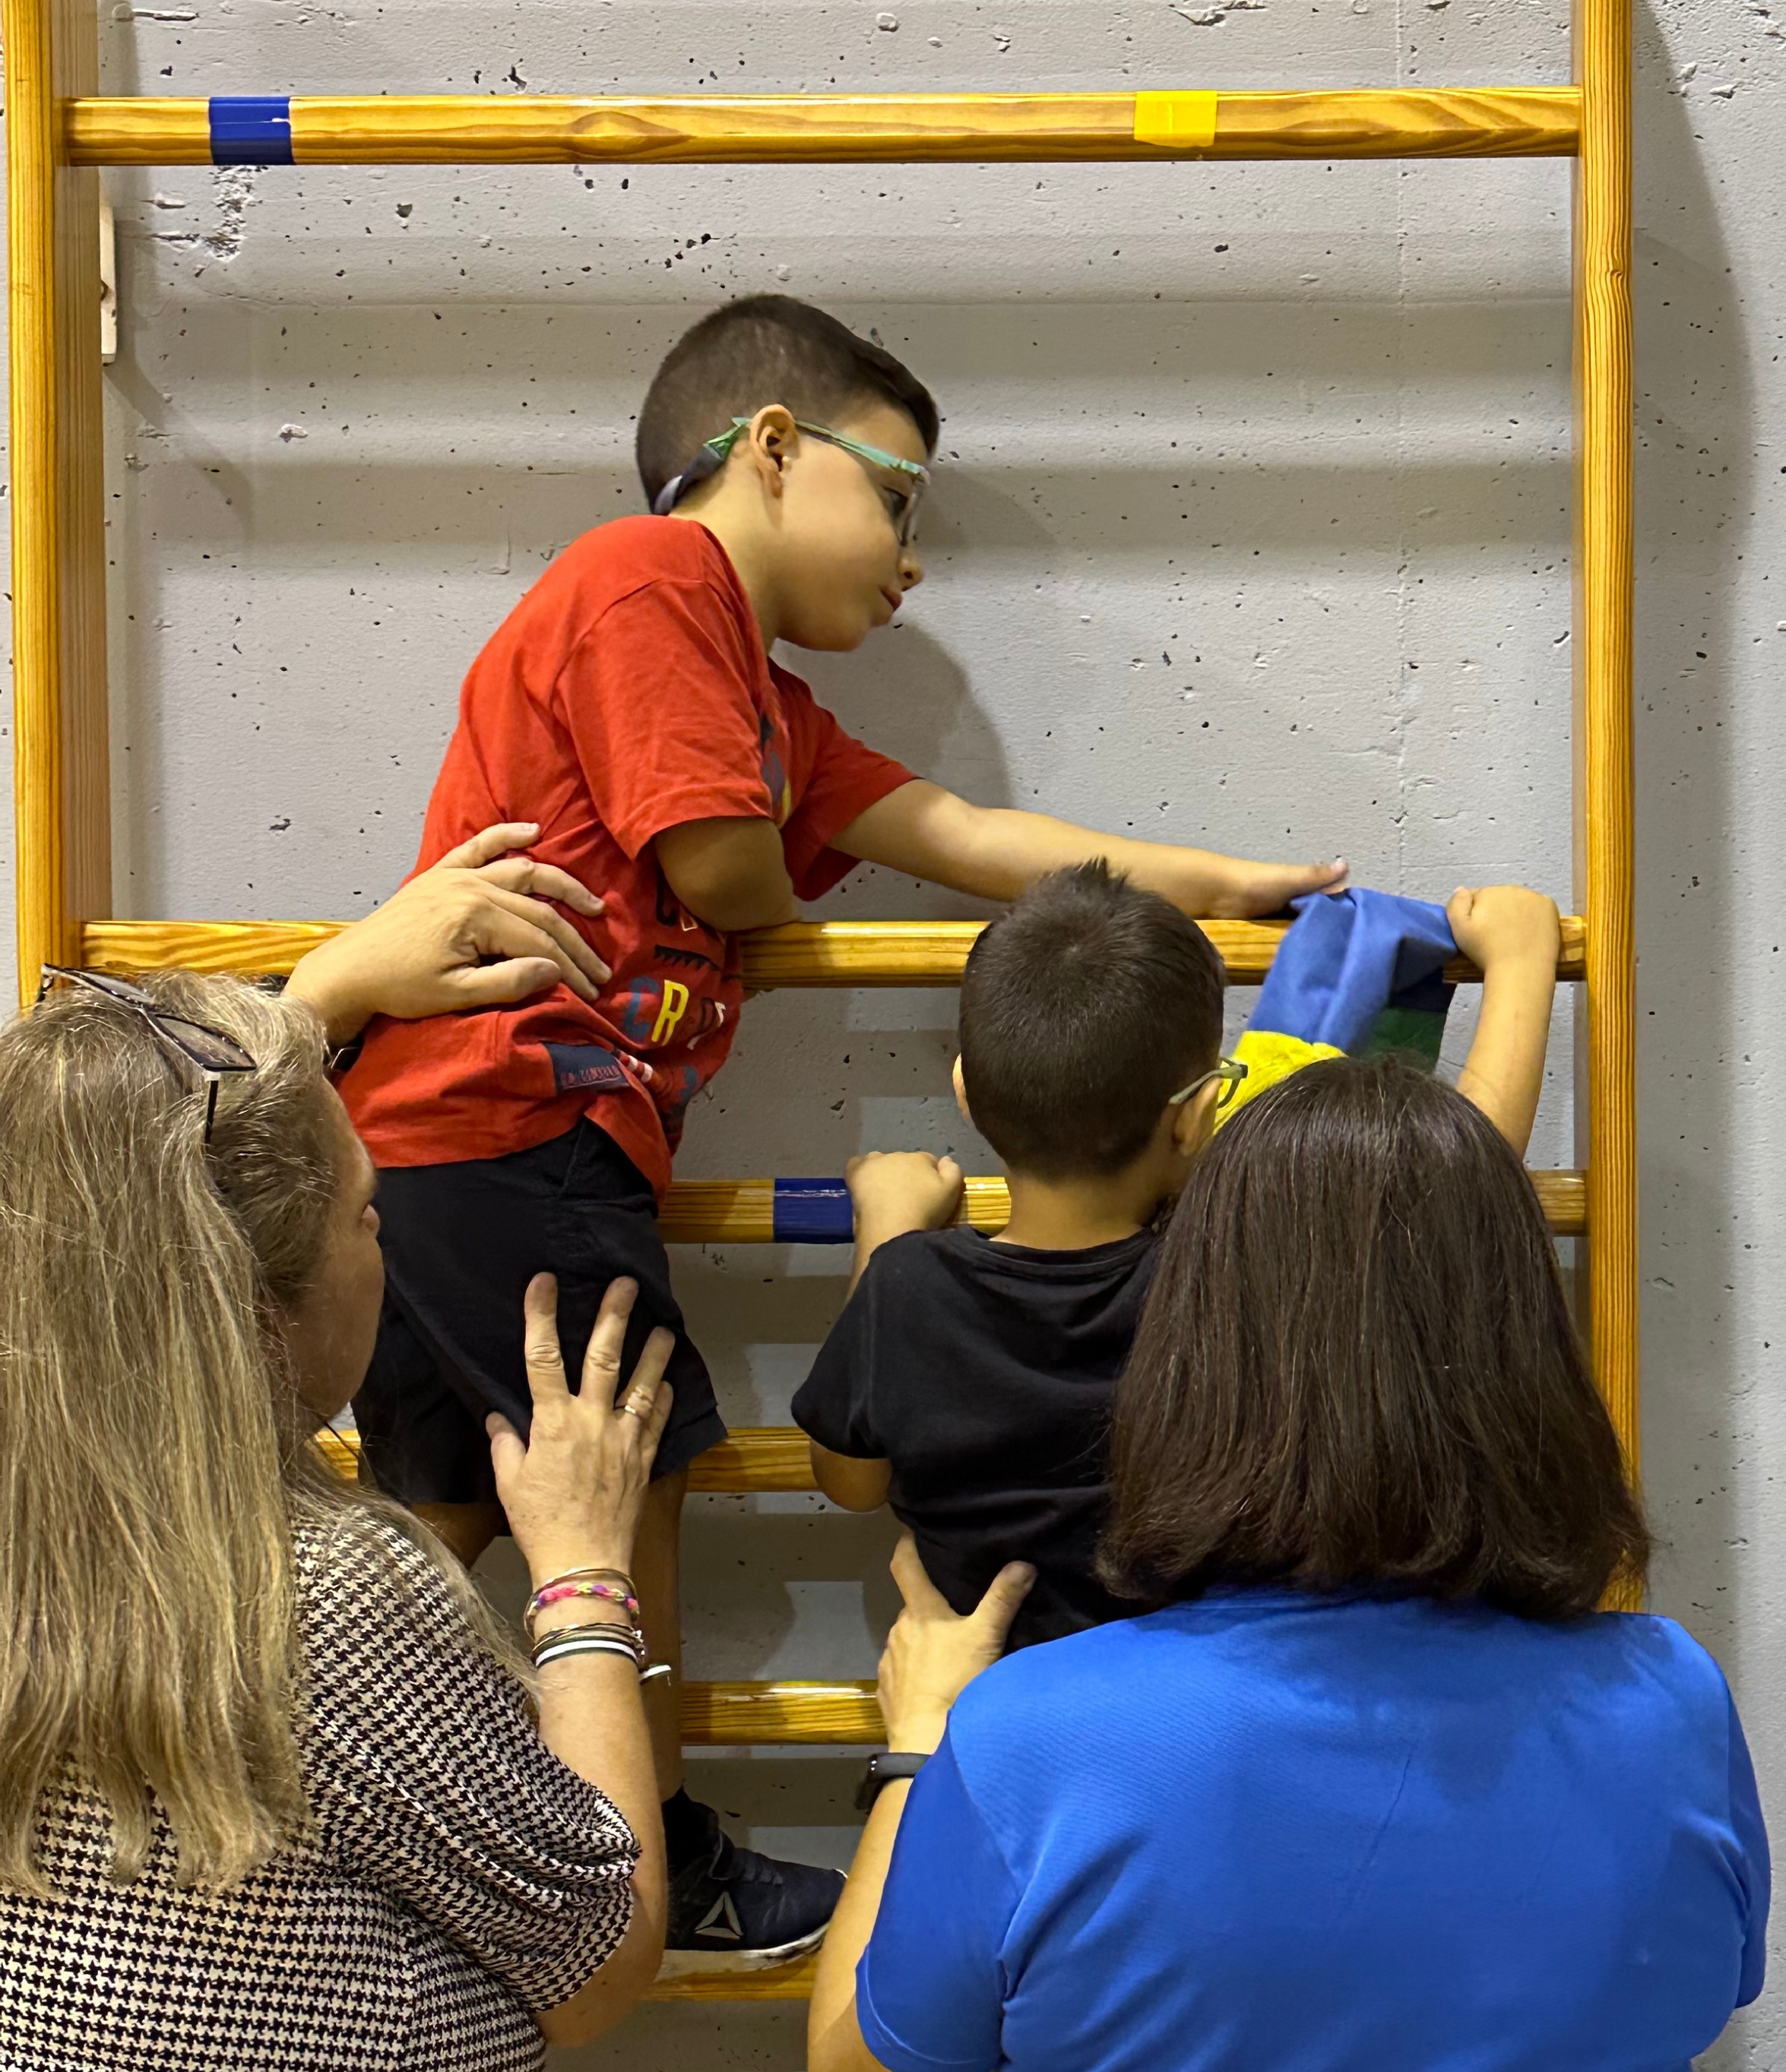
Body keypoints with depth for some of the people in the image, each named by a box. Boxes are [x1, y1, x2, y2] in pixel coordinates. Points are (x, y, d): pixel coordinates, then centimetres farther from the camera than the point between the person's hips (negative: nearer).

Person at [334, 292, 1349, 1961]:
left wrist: (1215, 883, 14)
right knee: (627, 1471, 3)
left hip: (423, 1143, 10)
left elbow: (957, 837, 17)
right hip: (507, 1124, -10)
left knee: (442, 1509, 15)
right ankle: (658, 1872, 17)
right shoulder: (649, 578, -9)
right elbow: (728, 871, -15)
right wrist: (794, 857, 9)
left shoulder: (761, 701, 22)